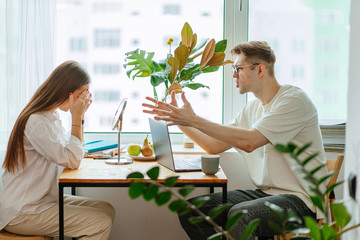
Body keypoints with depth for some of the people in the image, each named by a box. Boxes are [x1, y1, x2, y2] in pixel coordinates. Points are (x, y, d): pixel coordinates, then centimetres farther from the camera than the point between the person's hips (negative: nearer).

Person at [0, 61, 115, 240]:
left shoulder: (51, 116, 11)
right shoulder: (36, 122, -20)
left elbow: (75, 152, 16)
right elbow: (73, 161, -21)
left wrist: (80, 116, 7)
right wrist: (76, 118, -16)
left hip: (44, 198, 10)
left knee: (107, 210, -2)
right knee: (102, 223, -18)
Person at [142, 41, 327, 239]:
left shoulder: (294, 100, -12)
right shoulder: (251, 108, 15)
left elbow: (249, 142, -23)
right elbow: (215, 146, 15)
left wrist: (194, 120, -21)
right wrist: (178, 119, 8)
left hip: (299, 199, -8)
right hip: (264, 193, 8)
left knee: (239, 215, -36)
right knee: (191, 210, -5)